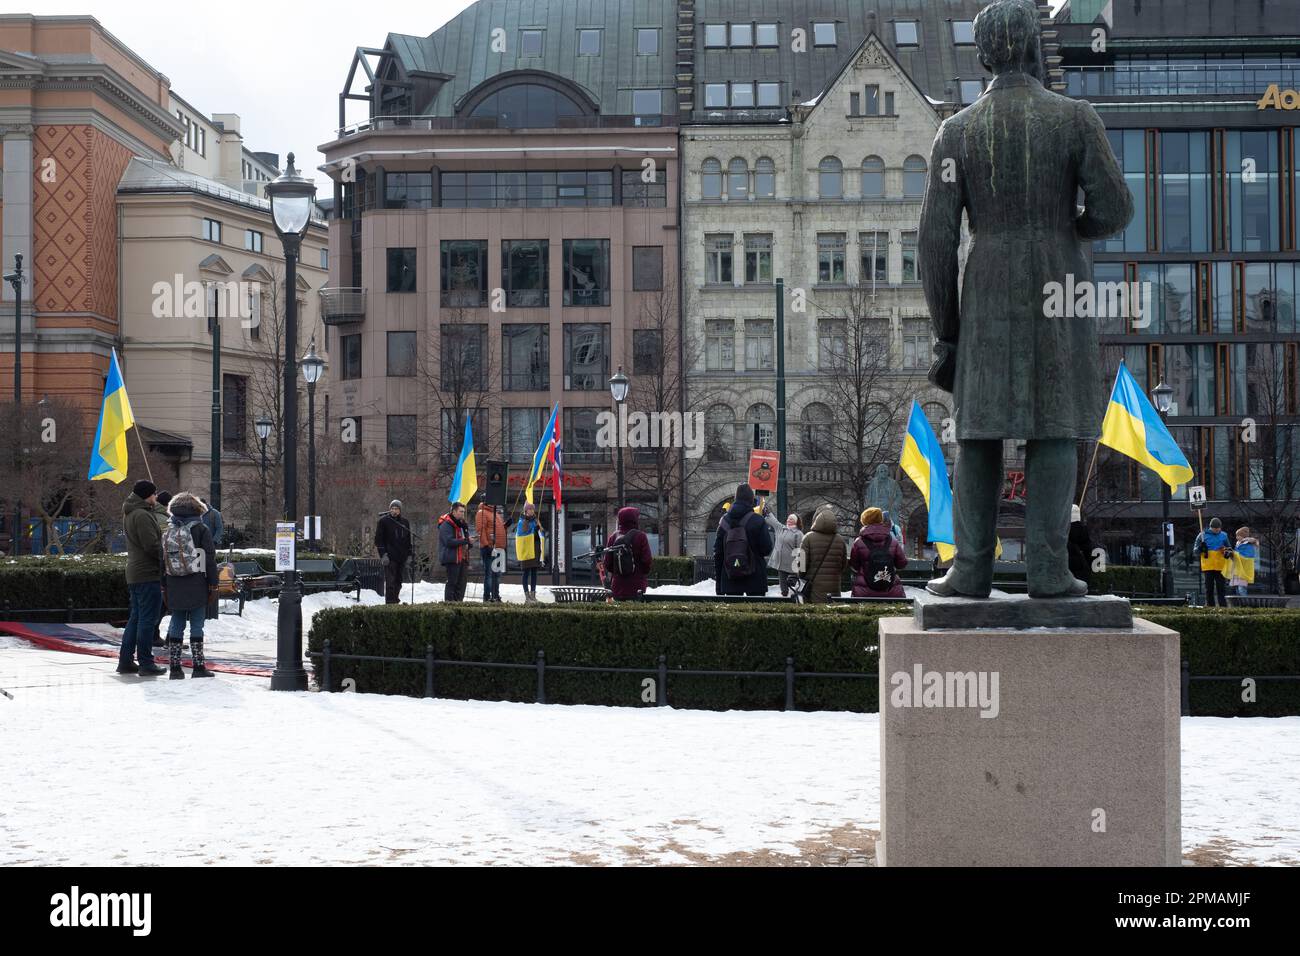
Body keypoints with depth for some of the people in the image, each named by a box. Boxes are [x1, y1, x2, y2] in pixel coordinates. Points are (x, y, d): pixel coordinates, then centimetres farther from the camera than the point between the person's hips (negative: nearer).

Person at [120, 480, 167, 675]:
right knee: (148, 619, -5)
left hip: (134, 573, 10)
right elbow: (151, 545, -20)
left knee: (136, 617, 15)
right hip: (148, 573, -10)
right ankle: (146, 664, -2)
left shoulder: (129, 514, 15)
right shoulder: (142, 515, -17)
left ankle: (125, 661, 18)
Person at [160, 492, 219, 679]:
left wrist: (164, 586, 16)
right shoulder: (201, 529, -5)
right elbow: (210, 559, -6)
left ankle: (175, 667, 8)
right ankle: (199, 667, -1)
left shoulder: (168, 532, 8)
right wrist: (213, 584, -1)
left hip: (174, 588, 4)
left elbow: (163, 560, 11)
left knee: (176, 626, 9)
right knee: (197, 626, -1)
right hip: (197, 586, -4)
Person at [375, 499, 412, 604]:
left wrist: (409, 555, 13)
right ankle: (390, 603, -13)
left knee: (398, 581, 8)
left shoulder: (405, 522, 14)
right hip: (389, 557, -5)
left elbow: (408, 540, 21)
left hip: (402, 557, 5)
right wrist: (383, 554, -12)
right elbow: (378, 539, -3)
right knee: (390, 581, -11)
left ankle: (396, 600, 18)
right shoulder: (384, 521, 1)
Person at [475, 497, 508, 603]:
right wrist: (486, 544, -21)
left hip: (498, 548, 9)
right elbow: (480, 530, -16)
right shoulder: (482, 513, -8)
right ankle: (487, 597, -6)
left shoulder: (496, 513, 21)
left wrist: (506, 524, 11)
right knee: (489, 573, -8)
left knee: (497, 574, 13)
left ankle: (496, 596, 20)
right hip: (489, 548, -9)